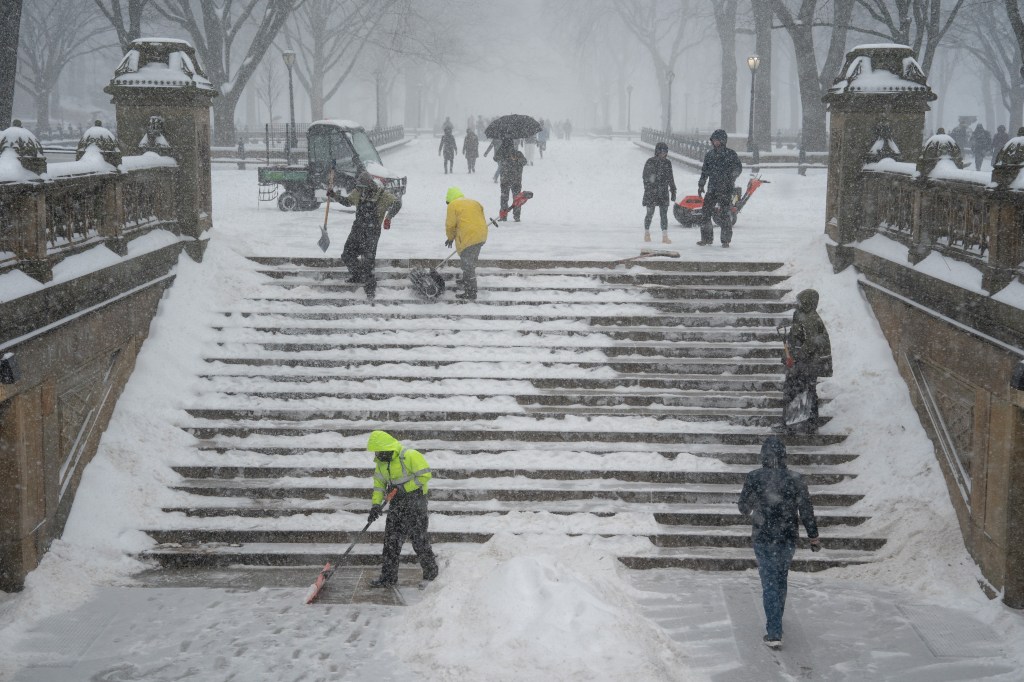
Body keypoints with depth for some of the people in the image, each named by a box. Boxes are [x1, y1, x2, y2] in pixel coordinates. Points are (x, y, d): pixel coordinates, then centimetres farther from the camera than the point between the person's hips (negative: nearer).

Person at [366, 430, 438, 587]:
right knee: (391, 539, 3)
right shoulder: (381, 462, 6)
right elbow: (379, 484, 13)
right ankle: (388, 577, 7)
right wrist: (376, 504, -2)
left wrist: (405, 488, -17)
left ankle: (431, 571, 17)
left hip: (415, 501, -7)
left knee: (419, 539, -2)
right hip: (397, 504, 7)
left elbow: (425, 475, -18)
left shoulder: (410, 456, -18)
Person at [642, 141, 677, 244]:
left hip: (663, 192, 3)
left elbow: (670, 178, 14)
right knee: (650, 213, 4)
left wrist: (673, 191, 16)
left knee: (664, 214, 3)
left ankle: (665, 236, 6)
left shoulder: (667, 163, 8)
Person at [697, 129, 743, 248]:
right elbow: (704, 171, 20)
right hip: (712, 188, 4)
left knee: (725, 214, -6)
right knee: (705, 212, -1)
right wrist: (701, 185, 16)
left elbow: (738, 168, 0)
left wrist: (731, 177, -17)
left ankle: (726, 240, 2)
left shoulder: (730, 154, 0)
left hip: (725, 189, -4)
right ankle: (707, 238, 10)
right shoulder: (709, 154, 13)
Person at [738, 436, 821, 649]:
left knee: (769, 583, 2)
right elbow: (806, 511, -4)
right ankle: (776, 621, 39)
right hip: (789, 539, 2)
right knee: (781, 579, 22)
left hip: (763, 538, -2)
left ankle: (774, 633, -4)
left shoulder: (754, 478, -11)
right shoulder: (795, 479, -8)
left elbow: (743, 507, 1)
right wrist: (814, 537, 7)